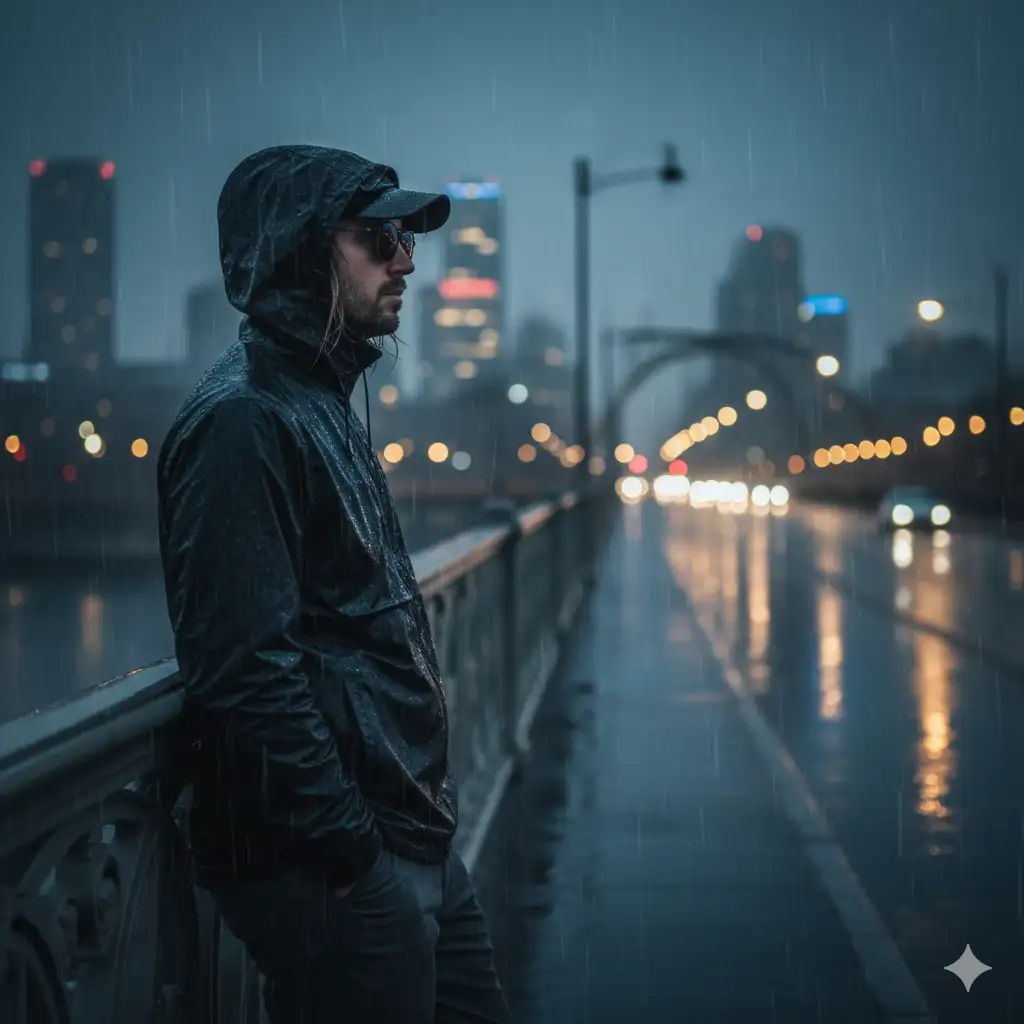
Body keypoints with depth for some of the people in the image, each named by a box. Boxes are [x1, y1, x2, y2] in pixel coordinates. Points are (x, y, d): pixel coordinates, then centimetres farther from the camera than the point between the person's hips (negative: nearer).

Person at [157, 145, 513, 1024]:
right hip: (341, 878, -10)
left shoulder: (321, 406, 16)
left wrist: (420, 825, 19)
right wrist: (349, 851, -22)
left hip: (417, 848, 10)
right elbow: (246, 669, -23)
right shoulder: (242, 420, -16)